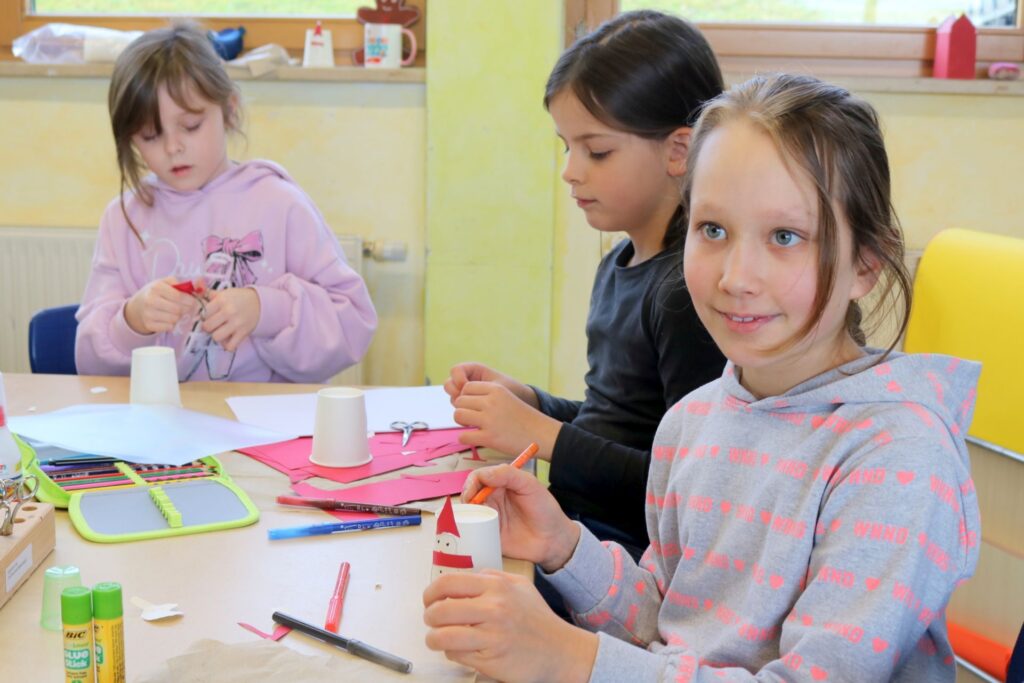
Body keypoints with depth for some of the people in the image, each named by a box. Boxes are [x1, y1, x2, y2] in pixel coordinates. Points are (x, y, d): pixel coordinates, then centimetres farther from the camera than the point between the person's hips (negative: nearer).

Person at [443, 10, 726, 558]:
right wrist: (526, 401, 7)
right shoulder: (617, 266, 13)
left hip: (630, 553, -9)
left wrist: (545, 438, -17)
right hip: (576, 525, 9)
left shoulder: (690, 291, -18)